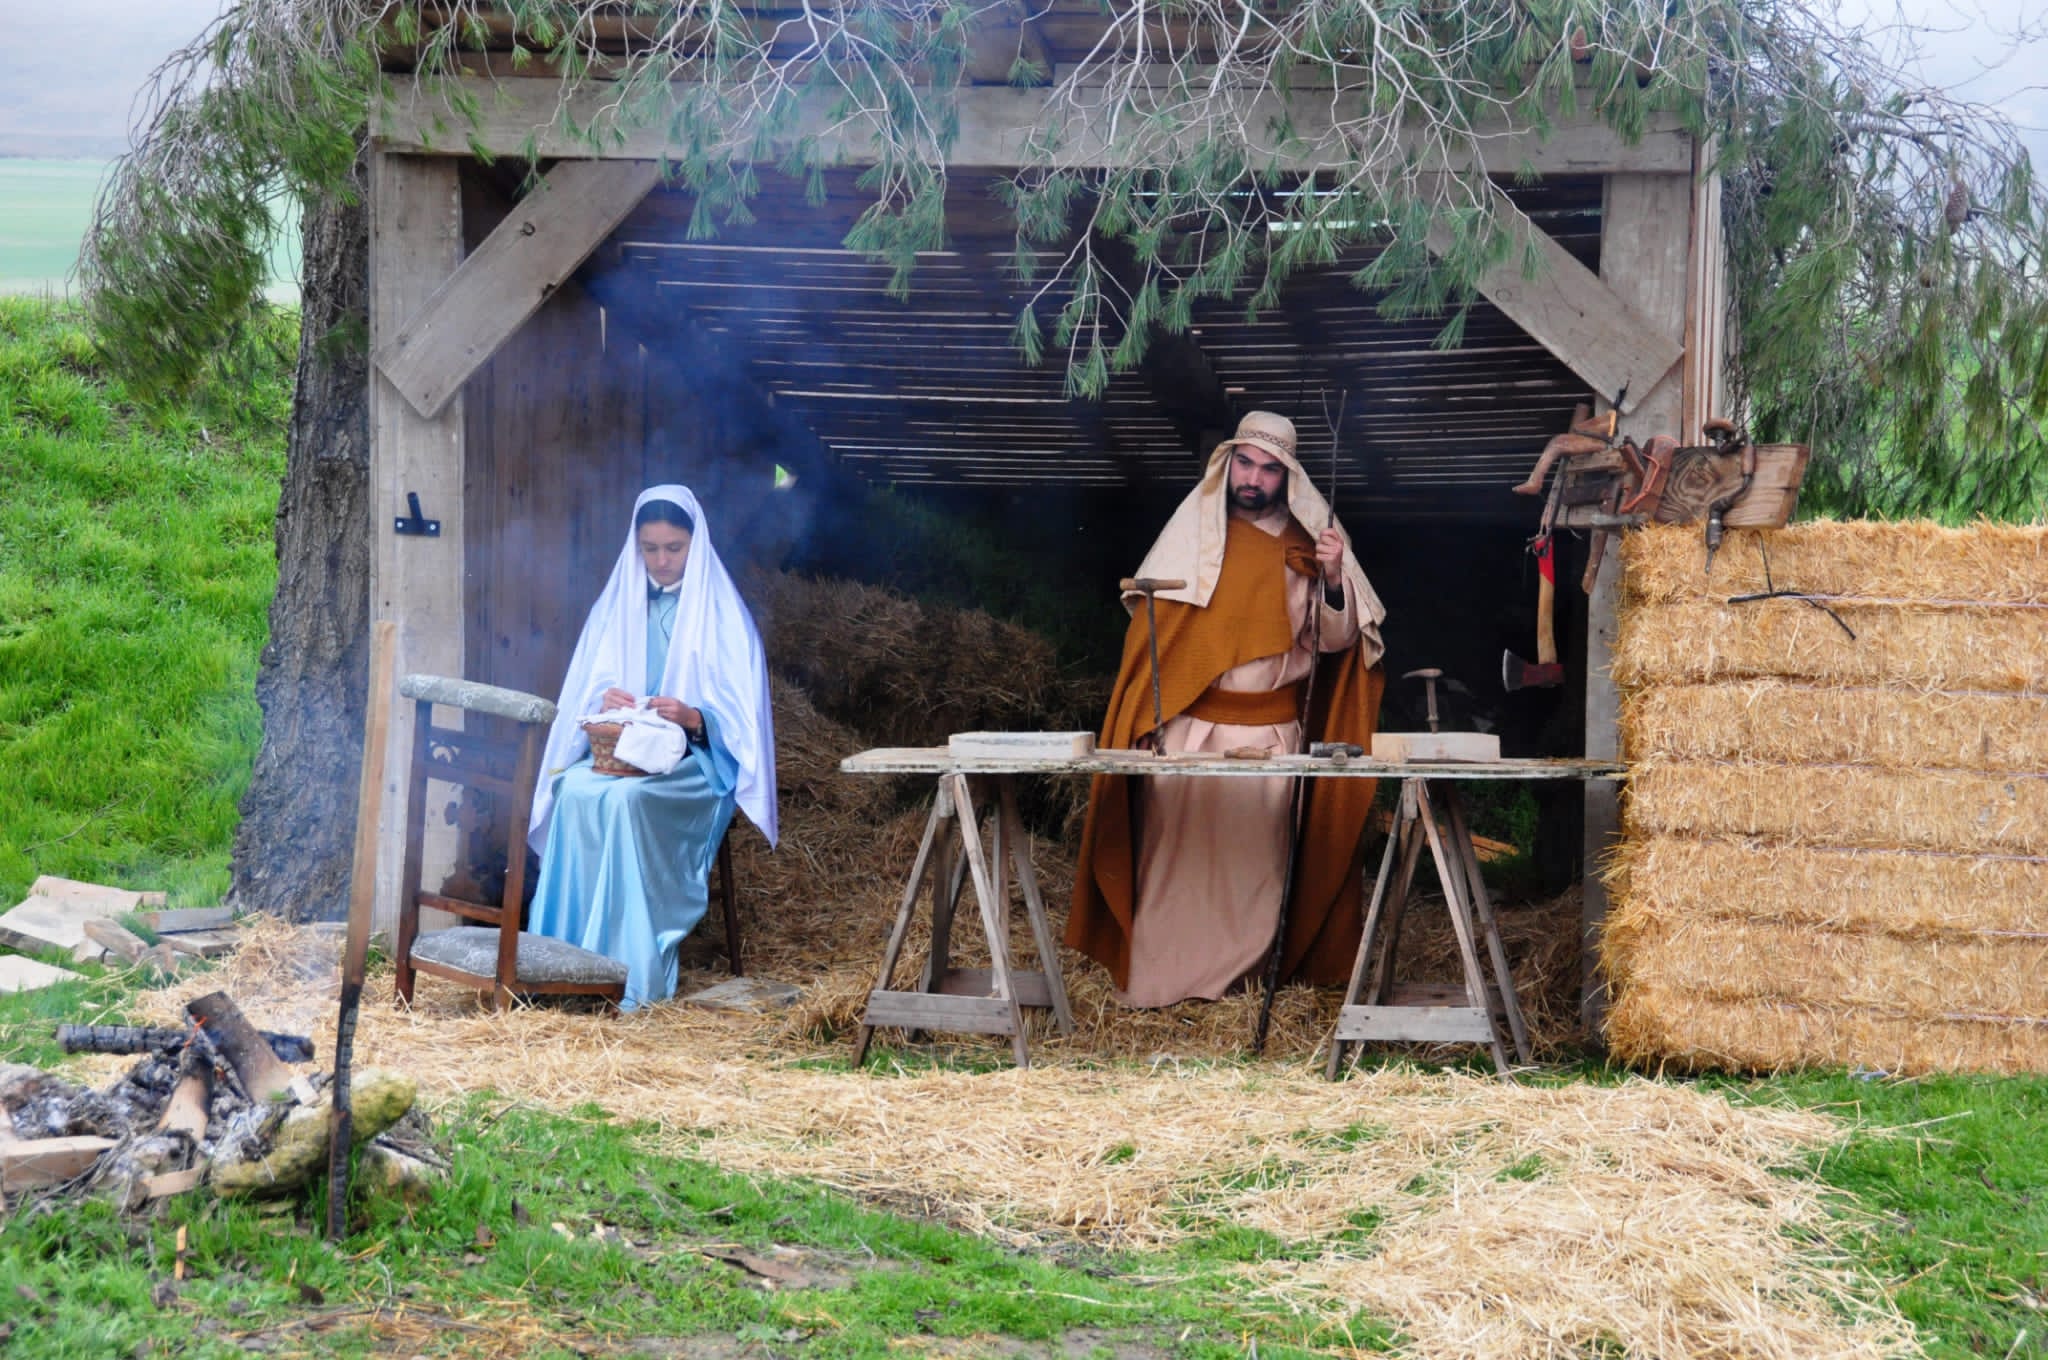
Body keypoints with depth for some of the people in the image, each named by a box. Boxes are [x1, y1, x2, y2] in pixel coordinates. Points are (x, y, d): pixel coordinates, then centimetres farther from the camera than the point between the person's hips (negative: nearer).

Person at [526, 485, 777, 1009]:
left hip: (694, 760, -3)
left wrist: (692, 718, -21)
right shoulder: (616, 606, 16)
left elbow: (739, 716, 0)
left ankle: (634, 971, -35)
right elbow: (582, 699, 14)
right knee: (575, 791, -33)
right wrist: (604, 703, -10)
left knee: (624, 798, -37)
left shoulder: (721, 613, 4)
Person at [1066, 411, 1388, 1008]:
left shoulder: (1304, 543, 5)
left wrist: (1333, 578, -19)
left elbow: (1335, 638, 0)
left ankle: (1239, 971, 13)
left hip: (1270, 730, 1)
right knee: (1174, 849, -4)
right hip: (1189, 724, -1)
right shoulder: (1192, 529, 2)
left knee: (1255, 856, 3)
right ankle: (1154, 977, 0)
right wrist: (1145, 718, -8)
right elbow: (1149, 626, 0)